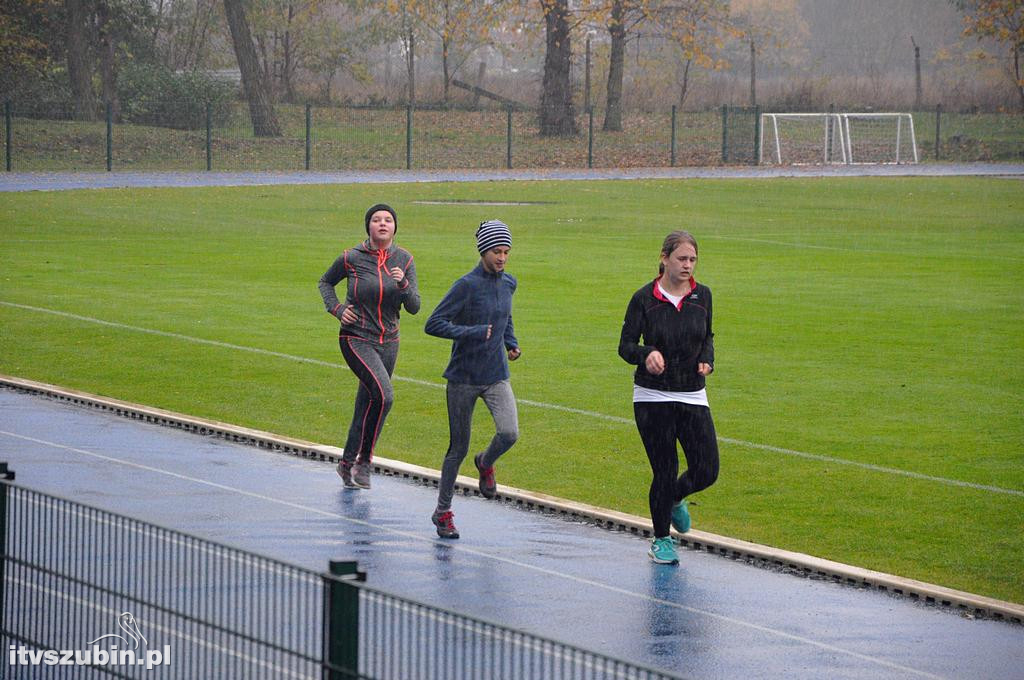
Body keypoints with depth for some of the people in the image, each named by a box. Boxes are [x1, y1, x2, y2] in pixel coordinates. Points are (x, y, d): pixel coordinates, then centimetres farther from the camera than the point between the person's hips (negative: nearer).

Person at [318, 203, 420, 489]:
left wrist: (403, 283, -22)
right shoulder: (351, 258, -9)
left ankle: (348, 463, 31)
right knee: (383, 394, -24)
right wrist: (337, 309, -6)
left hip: (388, 342, 5)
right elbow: (325, 282, 10)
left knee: (366, 406, 14)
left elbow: (414, 307, -4)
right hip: (356, 339, -5)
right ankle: (364, 460, -10)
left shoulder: (404, 260, -1)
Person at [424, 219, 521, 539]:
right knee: (459, 447, 2)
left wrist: (511, 343, 9)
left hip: (497, 377, 4)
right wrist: (473, 333, -24)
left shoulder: (508, 283, 6)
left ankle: (486, 464, 16)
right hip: (463, 378, -4)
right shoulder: (467, 285, -14)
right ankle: (443, 511, 19)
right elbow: (433, 324, -17)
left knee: (509, 433, -19)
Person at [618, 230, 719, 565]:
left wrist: (707, 359, -3)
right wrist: (647, 354, -26)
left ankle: (674, 499, 31)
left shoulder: (702, 295, 3)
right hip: (653, 396, -3)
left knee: (706, 471, -4)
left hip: (693, 396, 3)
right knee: (665, 472, -3)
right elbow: (625, 346, -5)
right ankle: (661, 540, 19)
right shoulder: (644, 298, -8)